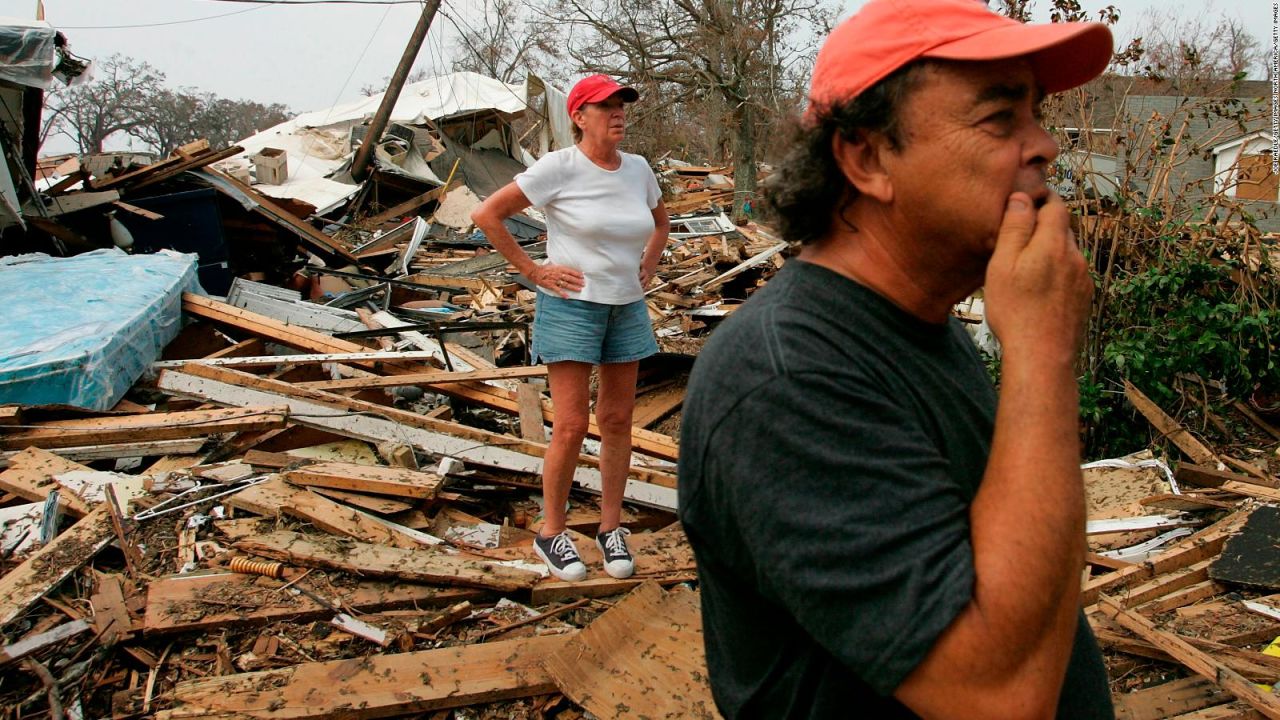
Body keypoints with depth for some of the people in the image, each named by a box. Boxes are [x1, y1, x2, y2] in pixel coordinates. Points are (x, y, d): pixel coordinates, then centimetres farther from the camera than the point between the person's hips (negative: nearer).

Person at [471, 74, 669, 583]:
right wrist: (533, 271, -10)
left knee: (617, 422, 10)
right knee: (571, 425, -5)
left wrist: (648, 265, 11)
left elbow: (660, 221, 26)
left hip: (628, 308, 5)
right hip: (571, 305, -5)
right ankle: (551, 533, 12)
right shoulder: (559, 168, -11)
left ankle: (611, 529, 23)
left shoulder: (638, 169, 6)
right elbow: (487, 215, -10)